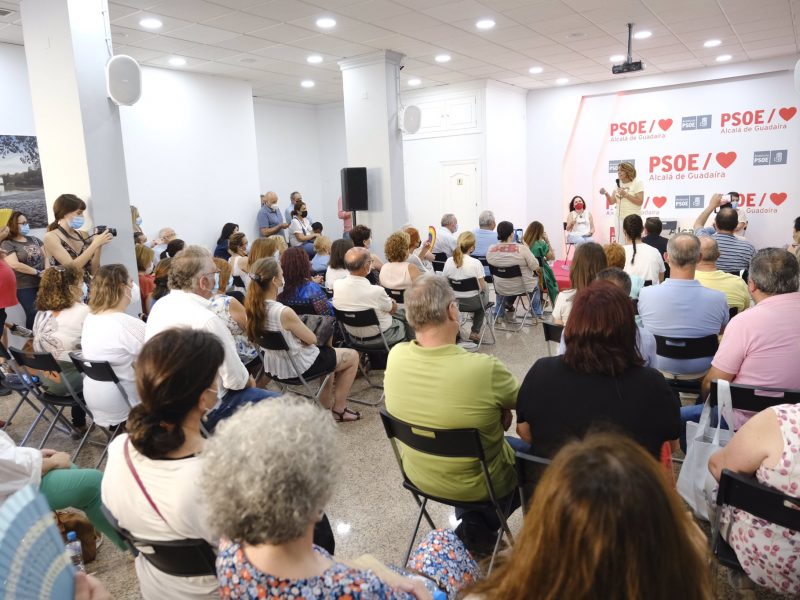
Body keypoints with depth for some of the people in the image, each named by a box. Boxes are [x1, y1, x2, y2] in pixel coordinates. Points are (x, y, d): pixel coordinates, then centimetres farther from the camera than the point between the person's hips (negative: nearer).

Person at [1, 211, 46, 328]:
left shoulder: (34, 239, 13)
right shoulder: (7, 244, -6)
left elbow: (46, 256, 11)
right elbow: (15, 264, -18)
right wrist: (38, 272, -14)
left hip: (42, 283, 5)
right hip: (25, 287, -5)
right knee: (34, 314, -6)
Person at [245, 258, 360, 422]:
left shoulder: (253, 306, -10)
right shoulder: (285, 313, -34)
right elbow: (311, 339, -17)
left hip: (273, 365, 9)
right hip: (297, 366, -9)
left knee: (327, 352, 34)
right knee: (352, 356, 12)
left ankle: (325, 407, 38)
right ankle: (338, 409, 23)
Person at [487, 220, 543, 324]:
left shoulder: (491, 250, -14)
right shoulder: (522, 248, -25)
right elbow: (536, 267, -16)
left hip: (502, 288, 2)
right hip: (523, 287, -2)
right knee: (535, 278, 32)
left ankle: (499, 314, 43)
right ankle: (537, 314, 43)